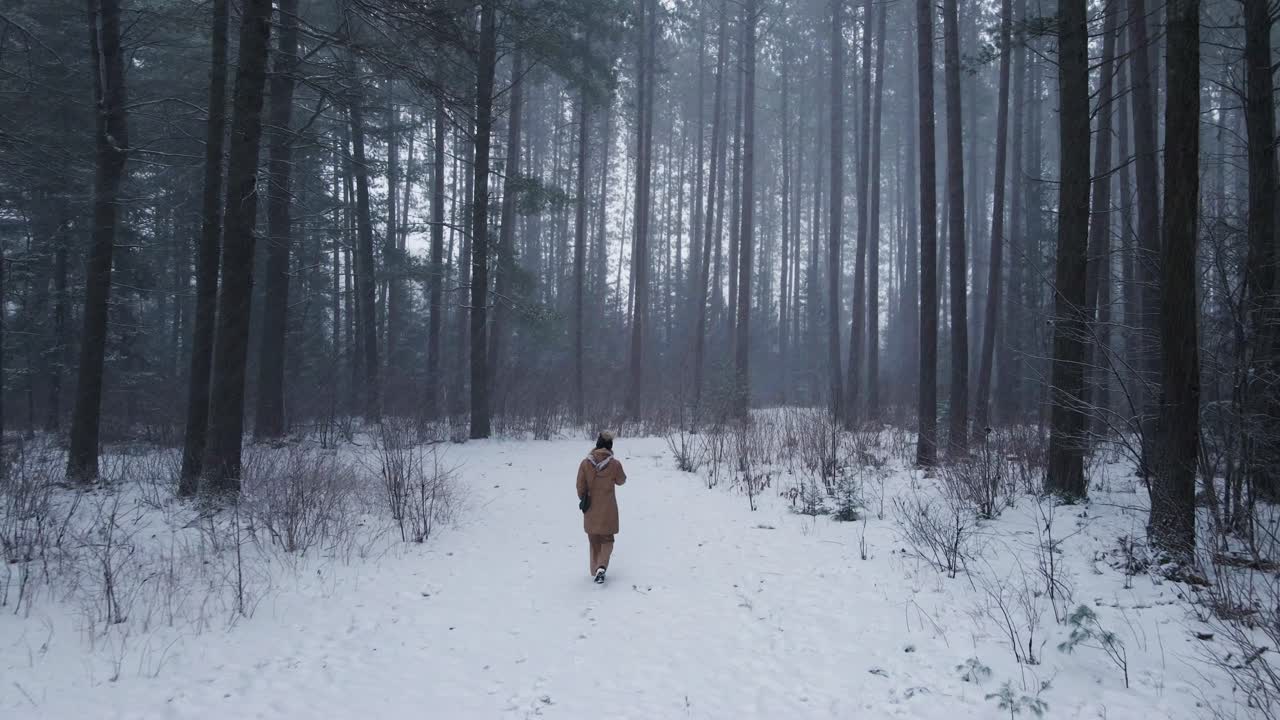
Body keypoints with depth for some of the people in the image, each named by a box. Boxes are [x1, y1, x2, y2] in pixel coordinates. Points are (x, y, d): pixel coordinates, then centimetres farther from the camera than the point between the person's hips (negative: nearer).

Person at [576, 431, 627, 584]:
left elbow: (580, 486, -4)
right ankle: (601, 567, -12)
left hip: (591, 509, 2)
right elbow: (621, 481, 3)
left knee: (594, 541, 19)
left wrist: (583, 499, 12)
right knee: (607, 540, 11)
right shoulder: (614, 464, -15)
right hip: (608, 509, -2)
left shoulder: (585, 463, -11)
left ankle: (595, 570, 26)